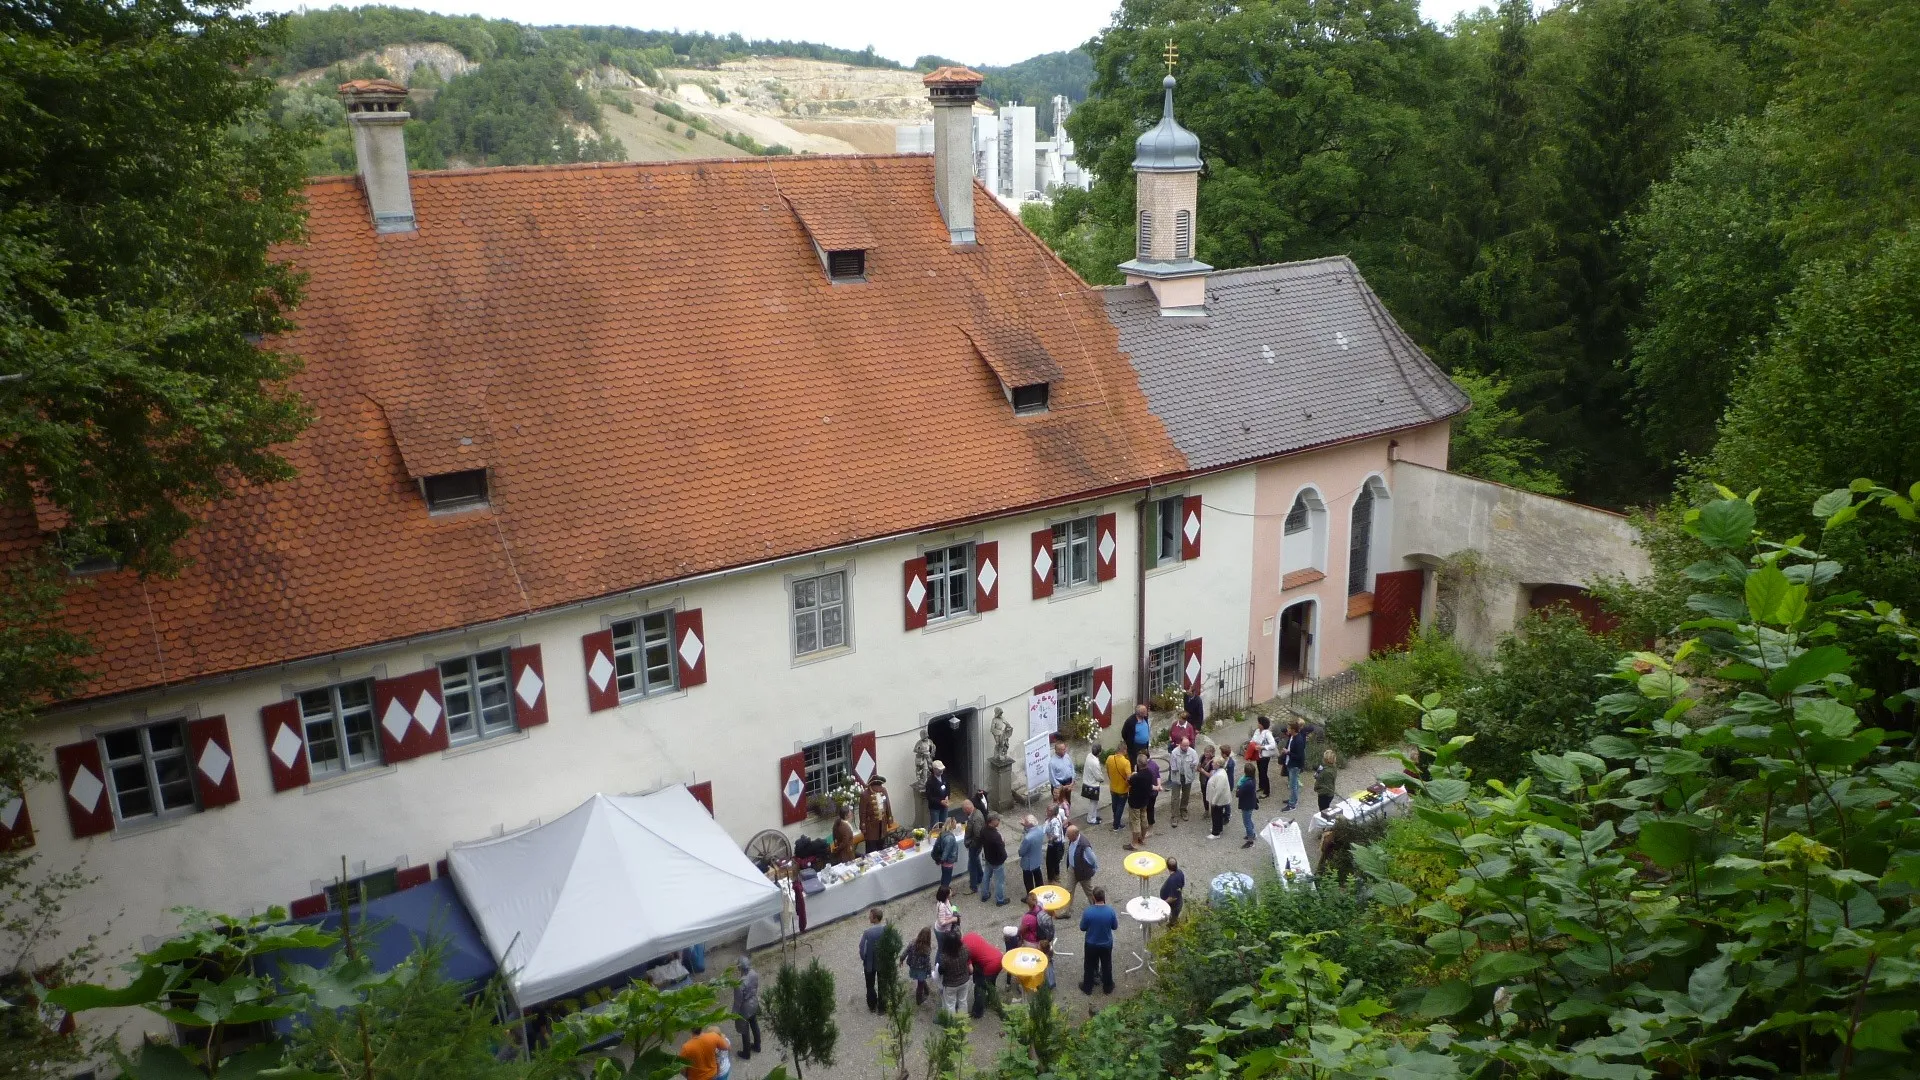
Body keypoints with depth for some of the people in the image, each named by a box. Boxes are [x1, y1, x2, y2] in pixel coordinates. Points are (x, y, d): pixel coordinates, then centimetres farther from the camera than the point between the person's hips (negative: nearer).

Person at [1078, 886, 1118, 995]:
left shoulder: (1087, 911, -26)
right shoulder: (1110, 911, -22)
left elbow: (1082, 928, -12)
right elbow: (1115, 927, -6)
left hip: (1091, 944, -1)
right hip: (1106, 944, 1)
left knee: (1090, 966, 20)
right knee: (1106, 965, 23)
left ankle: (1087, 987, 37)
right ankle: (1107, 987, 39)